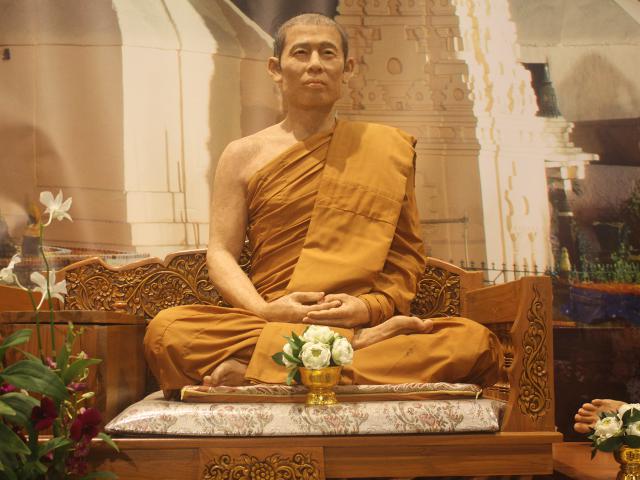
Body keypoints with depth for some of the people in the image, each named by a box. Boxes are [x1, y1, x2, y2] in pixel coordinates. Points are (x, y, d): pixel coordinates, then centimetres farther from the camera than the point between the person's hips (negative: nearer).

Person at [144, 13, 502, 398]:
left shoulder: (388, 149, 13)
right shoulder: (244, 155, 13)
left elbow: (408, 255, 10)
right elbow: (221, 254, 7)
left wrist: (372, 306, -10)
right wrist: (264, 310, -13)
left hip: (364, 319, 1)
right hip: (268, 324, -1)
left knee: (476, 342, -29)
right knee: (167, 329, -30)